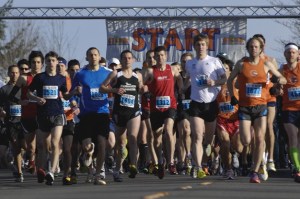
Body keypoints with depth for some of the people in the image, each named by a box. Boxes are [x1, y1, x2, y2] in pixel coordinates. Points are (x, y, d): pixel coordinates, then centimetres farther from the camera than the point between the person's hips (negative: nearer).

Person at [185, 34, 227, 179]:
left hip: (211, 102, 0)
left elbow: (224, 78, 1)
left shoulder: (214, 61, 2)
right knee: (197, 136, -13)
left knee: (209, 134, 12)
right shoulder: (189, 64, 11)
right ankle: (198, 168, -20)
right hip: (196, 103, 0)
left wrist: (215, 82, -17)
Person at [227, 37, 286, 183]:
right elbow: (230, 80, 15)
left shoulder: (266, 64, 5)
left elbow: (283, 79, 10)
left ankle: (255, 172, -5)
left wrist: (279, 79, -13)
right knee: (246, 141, -9)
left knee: (260, 139, -10)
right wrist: (232, 96, 5)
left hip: (260, 106, 1)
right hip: (244, 107, -1)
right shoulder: (241, 64, 3)